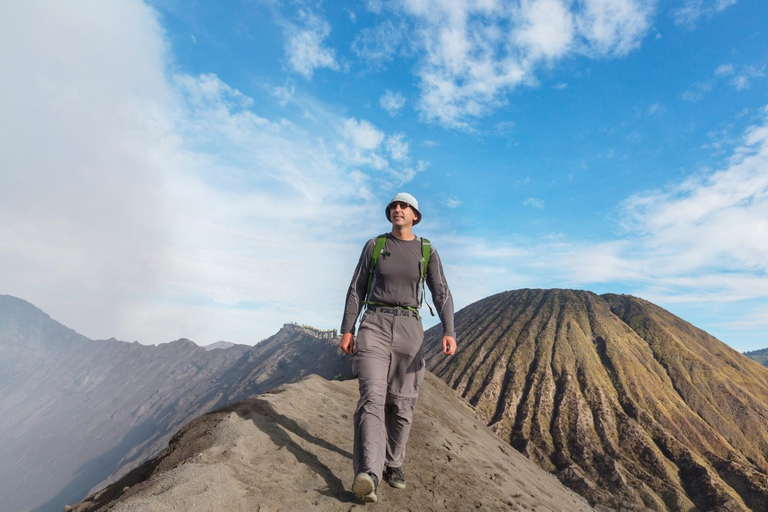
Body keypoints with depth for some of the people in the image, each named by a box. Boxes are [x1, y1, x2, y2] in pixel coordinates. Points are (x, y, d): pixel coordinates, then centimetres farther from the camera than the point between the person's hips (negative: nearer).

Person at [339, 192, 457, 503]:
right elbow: (357, 290, 6)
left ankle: (392, 463, 28)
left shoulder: (427, 251, 8)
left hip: (409, 329, 1)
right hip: (375, 325, -1)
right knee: (372, 396, -18)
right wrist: (346, 330, -1)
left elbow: (442, 294, 1)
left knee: (402, 403, 6)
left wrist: (449, 332, -15)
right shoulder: (374, 245, 7)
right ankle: (369, 476, -29)